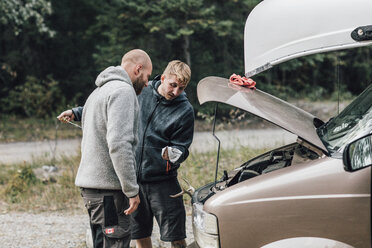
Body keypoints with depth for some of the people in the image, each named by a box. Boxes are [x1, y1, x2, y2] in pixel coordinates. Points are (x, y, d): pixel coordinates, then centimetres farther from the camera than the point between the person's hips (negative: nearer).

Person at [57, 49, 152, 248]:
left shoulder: (100, 91, 23)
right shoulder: (123, 90, -11)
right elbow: (119, 143, -22)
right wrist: (131, 190, -20)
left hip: (88, 181, 10)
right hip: (107, 186, -10)